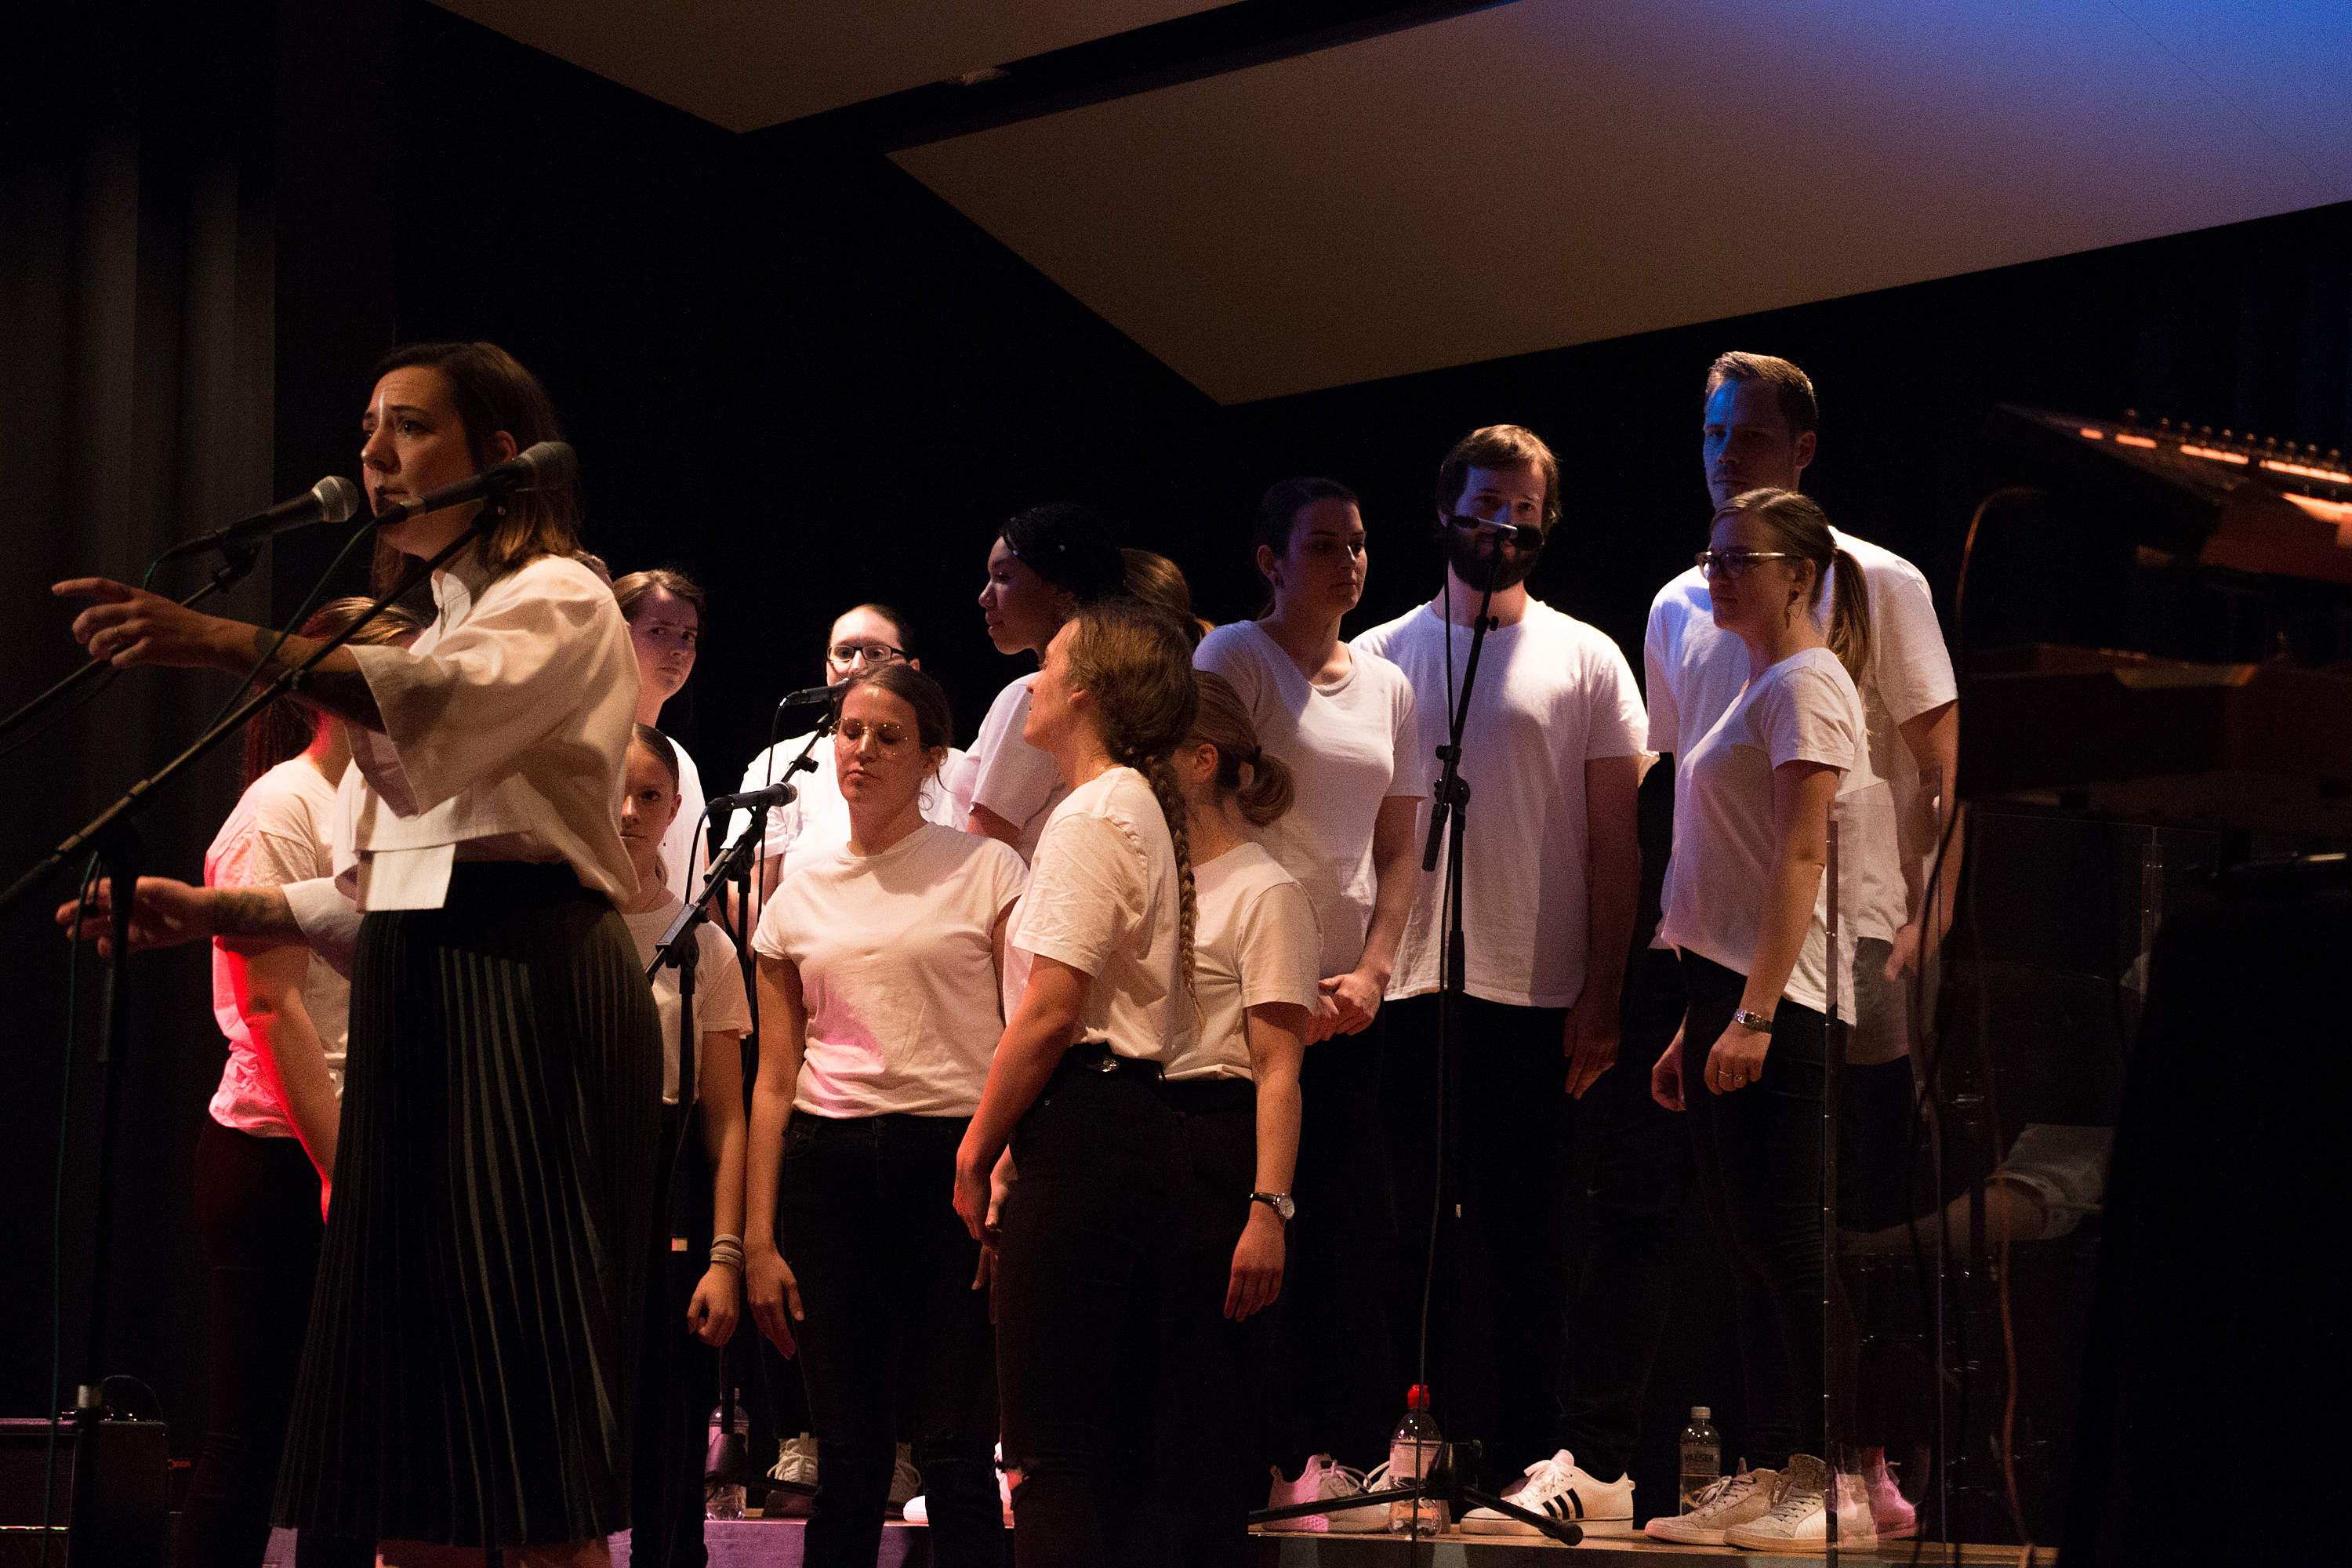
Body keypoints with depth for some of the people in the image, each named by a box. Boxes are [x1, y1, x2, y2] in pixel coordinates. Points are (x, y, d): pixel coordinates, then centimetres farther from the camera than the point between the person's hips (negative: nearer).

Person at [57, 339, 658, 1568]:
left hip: (525, 993, -9)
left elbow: (457, 708, -26)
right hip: (414, 1004, 9)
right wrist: (214, 913, 8)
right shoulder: (433, 633, 27)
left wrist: (235, 644, -37)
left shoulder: (560, 602, 0)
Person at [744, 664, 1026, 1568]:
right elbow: (775, 1080, 13)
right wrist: (758, 1239, 8)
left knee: (955, 1451, -7)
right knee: (848, 1456, 3)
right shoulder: (799, 894, 13)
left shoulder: (985, 872, 3)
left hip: (954, 1156, -3)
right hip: (828, 1166, 3)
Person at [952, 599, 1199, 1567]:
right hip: (1141, 1129, 10)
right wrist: (1009, 1140, 17)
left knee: (1050, 1451, -10)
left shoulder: (1093, 814, -11)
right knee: (1121, 1451, 10)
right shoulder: (1145, 811, 19)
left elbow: (1050, 1012, -17)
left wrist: (979, 1145, -6)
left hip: (1084, 1129, -10)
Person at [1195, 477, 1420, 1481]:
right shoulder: (1233, 660, -2)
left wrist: (1370, 971, -2)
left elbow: (1398, 851, 15)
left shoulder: (1388, 687, 15)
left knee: (1353, 1221, 3)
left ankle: (1353, 1446, 8)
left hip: (1349, 997, 5)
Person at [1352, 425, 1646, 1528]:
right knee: (1412, 1230, 3)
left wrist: (1602, 995, -3)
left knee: (1523, 1238, -1)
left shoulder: (1585, 661, 7)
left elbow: (1615, 845, 5)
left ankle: (1531, 1457, 1)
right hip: (1406, 987, 2)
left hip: (1535, 993, -2)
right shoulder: (1379, 658, 12)